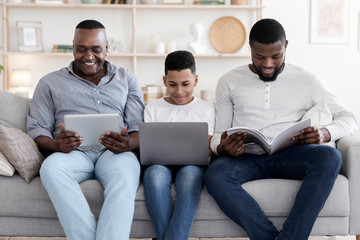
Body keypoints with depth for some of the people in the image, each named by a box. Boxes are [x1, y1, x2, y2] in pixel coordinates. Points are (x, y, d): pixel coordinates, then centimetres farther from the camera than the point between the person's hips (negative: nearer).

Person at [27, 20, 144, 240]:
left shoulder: (127, 79, 20)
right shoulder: (50, 83, 19)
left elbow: (140, 128, 12)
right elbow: (37, 130, 10)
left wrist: (128, 144, -14)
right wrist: (56, 145, -15)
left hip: (114, 152, 0)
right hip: (73, 153, 0)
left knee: (125, 175, -37)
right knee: (51, 167, -37)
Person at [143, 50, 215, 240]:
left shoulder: (206, 109, 15)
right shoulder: (153, 108, 16)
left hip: (192, 164, 0)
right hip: (160, 163, 1)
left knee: (190, 173, -37)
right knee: (155, 173, -36)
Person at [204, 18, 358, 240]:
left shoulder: (306, 80, 12)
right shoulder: (230, 82, 13)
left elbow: (348, 119, 9)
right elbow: (219, 133, 13)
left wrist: (325, 134, -15)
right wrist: (222, 148, -13)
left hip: (289, 156, 0)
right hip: (246, 158, 0)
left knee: (329, 157, -33)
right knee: (215, 175, -35)